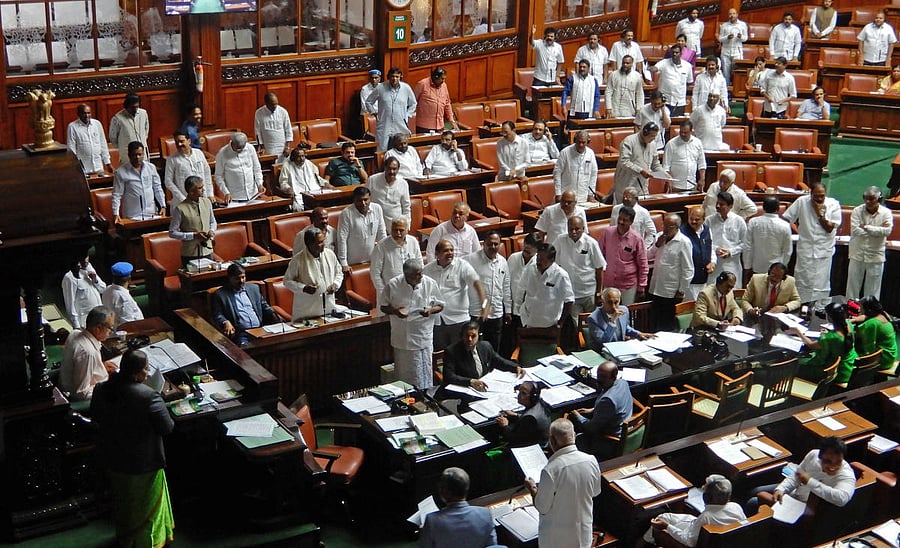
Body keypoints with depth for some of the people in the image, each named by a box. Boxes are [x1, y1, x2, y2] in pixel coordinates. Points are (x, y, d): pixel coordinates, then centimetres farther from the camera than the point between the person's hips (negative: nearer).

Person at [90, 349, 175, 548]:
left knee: (121, 501, 28)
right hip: (143, 463, -6)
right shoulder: (149, 396, -30)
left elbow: (96, 417, 6)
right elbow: (167, 427, -22)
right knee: (145, 504, 18)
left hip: (113, 459, 6)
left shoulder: (102, 390, -12)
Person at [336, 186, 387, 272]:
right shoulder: (346, 213, -17)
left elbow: (382, 234, 5)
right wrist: (344, 264, -15)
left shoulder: (377, 209, -5)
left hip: (372, 259, 4)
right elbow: (342, 239, -15)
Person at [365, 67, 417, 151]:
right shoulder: (380, 88, -2)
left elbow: (413, 104, 18)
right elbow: (368, 102, 11)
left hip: (401, 128, 1)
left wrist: (406, 116, 9)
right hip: (383, 128, -1)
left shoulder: (406, 88, 2)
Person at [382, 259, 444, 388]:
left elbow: (440, 305, 6)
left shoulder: (430, 284, -4)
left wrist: (430, 310, -17)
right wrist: (395, 311, -19)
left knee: (423, 375, 2)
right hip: (401, 338, 1)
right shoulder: (393, 285, -6)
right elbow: (383, 307, 3)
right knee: (403, 374, 10)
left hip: (423, 337, -1)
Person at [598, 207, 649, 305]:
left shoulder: (637, 239, -12)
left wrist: (641, 286, -2)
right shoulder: (607, 232, -6)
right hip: (609, 283, 2)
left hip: (629, 284, -2)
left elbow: (642, 264, -4)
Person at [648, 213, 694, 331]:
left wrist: (682, 291, -10)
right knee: (654, 325, 12)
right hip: (656, 289, 6)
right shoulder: (661, 236, 8)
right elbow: (649, 256, 13)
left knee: (667, 327, 2)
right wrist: (657, 245, -4)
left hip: (672, 293, -6)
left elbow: (688, 270, -10)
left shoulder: (683, 242, -12)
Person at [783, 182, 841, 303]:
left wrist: (820, 213, -14)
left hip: (824, 251, 0)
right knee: (802, 283, 3)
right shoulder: (802, 202, -4)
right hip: (805, 250, 0)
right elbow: (786, 219, -1)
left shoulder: (833, 204, -5)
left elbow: (830, 228, -8)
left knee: (821, 284, 2)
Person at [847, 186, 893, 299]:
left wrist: (866, 227, -18)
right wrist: (877, 230, -17)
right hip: (858, 255, 1)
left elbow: (887, 231, -19)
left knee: (873, 288, 6)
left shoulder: (886, 213, -5)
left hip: (876, 256, -1)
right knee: (853, 286, 8)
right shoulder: (857, 211, -5)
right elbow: (855, 231, -17)